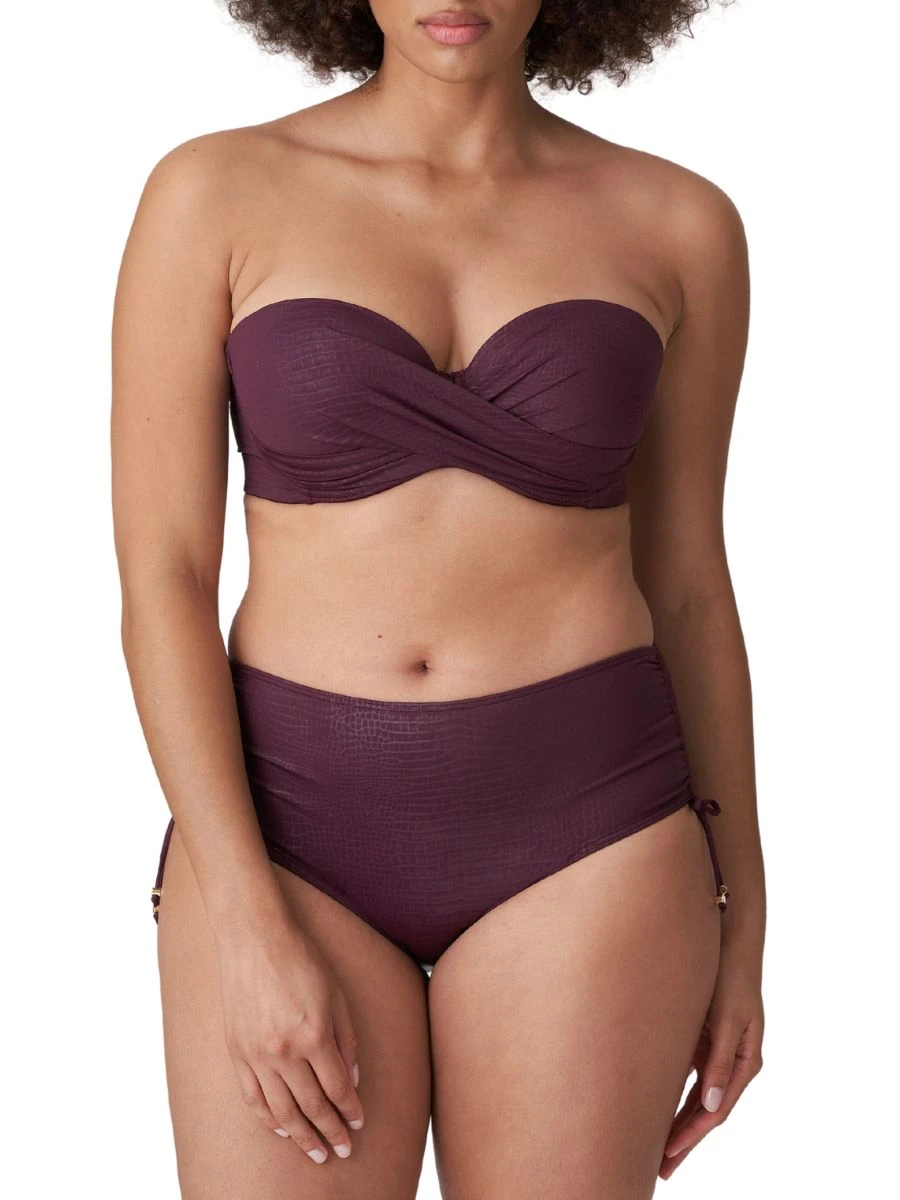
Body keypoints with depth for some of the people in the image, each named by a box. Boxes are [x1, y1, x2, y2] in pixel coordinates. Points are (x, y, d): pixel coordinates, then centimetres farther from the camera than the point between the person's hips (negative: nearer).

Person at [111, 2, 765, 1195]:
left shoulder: (677, 223, 4)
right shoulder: (211, 194, -1)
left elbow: (685, 584, 9)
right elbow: (159, 582, -5)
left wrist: (740, 926, 9)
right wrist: (252, 927, -13)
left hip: (577, 837, 1)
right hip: (296, 836, 0)